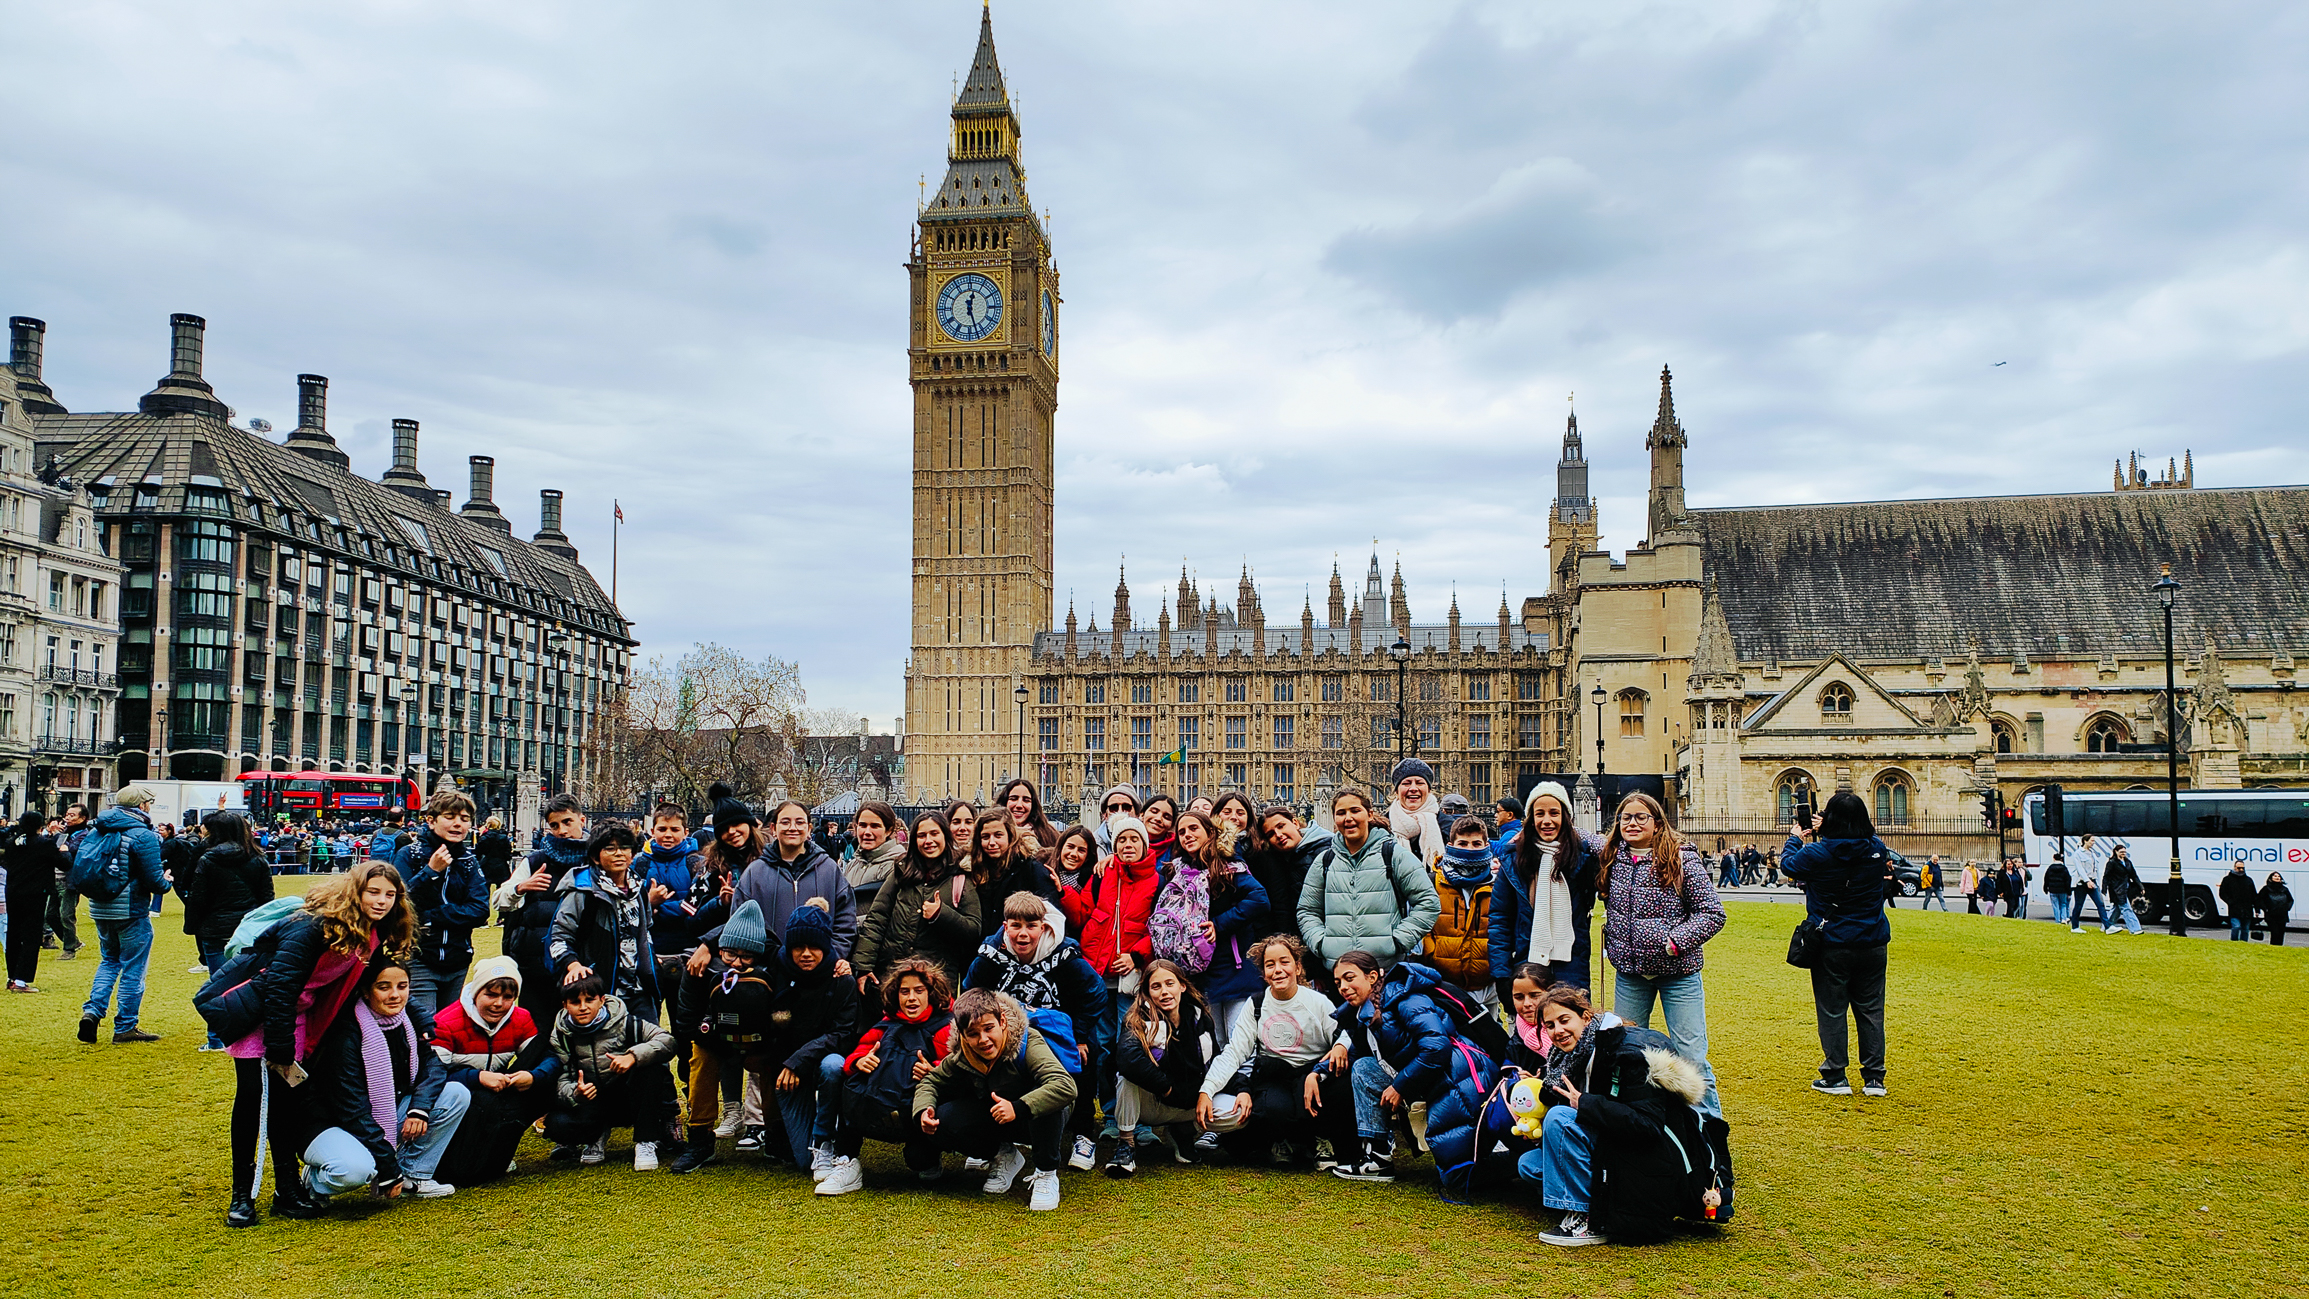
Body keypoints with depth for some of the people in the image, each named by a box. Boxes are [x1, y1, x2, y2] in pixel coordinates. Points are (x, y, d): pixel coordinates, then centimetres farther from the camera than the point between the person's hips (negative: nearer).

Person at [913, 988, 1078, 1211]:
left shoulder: (1027, 1042, -30)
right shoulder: (961, 1058, -14)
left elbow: (1066, 1087, -44)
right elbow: (930, 1082, 4)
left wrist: (1018, 1107, -53)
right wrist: (923, 1111, -19)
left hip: (1037, 1120, -4)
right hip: (995, 1121, 5)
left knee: (1044, 1096, -39)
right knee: (943, 1122, -19)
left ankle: (1046, 1174, -15)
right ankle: (1004, 1155, 7)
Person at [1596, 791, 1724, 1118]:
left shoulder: (1682, 859, -10)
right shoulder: (1610, 858, 3)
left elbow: (1713, 913, -10)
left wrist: (1674, 941, -20)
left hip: (1678, 972, -5)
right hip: (1629, 972, 5)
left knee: (1691, 1058, -3)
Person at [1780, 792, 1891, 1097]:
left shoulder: (1818, 853, -16)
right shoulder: (1877, 850, -5)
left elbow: (1788, 865, 3)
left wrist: (1795, 838, 21)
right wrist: (1823, 834, 17)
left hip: (1831, 945, -3)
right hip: (1873, 943, 3)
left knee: (1831, 1011, 6)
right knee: (1870, 1010, 11)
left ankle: (1835, 1078, 9)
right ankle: (1874, 1078, 14)